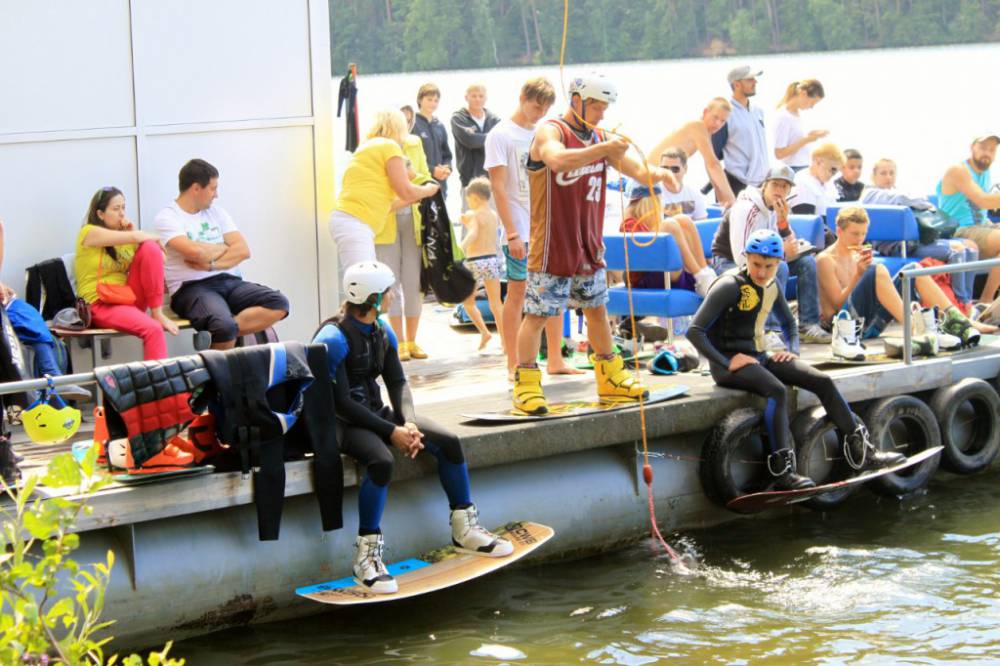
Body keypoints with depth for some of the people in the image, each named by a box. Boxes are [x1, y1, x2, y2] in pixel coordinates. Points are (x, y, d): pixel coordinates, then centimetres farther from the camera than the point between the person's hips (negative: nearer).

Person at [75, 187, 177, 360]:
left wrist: (132, 234, -3)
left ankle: (157, 313, -17)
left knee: (150, 247, -16)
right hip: (100, 305, -7)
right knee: (153, 329, -33)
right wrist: (159, 239, -1)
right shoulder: (89, 232, -8)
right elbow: (137, 237, -19)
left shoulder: (124, 234, 14)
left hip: (128, 297, 7)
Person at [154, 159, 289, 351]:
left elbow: (243, 250, 6)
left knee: (278, 303, -20)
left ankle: (219, 335, -24)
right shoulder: (167, 218, -2)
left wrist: (210, 264, -10)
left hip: (229, 282, 7)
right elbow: (194, 251, -18)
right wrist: (226, 248, 1)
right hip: (193, 288, -7)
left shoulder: (217, 212, 18)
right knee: (224, 326, -38)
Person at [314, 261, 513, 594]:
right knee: (381, 461, -37)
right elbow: (342, 402, -22)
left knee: (449, 442, -3)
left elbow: (397, 383, 6)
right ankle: (366, 555, -28)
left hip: (377, 412, 8)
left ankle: (464, 530, 12)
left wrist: (409, 423, -14)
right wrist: (392, 432, -22)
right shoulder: (334, 339, -19)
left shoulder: (383, 334, 8)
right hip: (343, 422, -8)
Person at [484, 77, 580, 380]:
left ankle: (555, 360, 14)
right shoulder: (501, 135, -6)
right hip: (521, 230, -6)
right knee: (517, 292, -1)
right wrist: (512, 233, -15)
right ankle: (513, 365, 5)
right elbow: (498, 187, -10)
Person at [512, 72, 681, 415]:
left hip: (590, 244, 8)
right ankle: (526, 385, -3)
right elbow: (557, 160, -34)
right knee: (537, 312, -6)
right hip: (552, 245, -8)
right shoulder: (550, 131, -11)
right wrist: (601, 150, -44)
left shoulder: (601, 138, 11)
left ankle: (610, 377, 29)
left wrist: (658, 174, -12)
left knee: (597, 308, 17)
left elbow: (635, 169, 10)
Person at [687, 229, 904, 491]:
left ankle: (861, 451, 3)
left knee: (823, 382, -4)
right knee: (777, 391, -34)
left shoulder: (772, 287, 10)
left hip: (759, 358, 8)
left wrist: (793, 350, 8)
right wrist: (726, 362, -24)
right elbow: (695, 331, -19)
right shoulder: (730, 287, -14)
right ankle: (783, 472, -37)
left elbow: (788, 323, 28)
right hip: (729, 363, -8)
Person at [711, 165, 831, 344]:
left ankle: (808, 325, -7)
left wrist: (783, 222, -19)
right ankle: (772, 331, -33)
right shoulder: (746, 208, -23)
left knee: (806, 261, -5)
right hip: (728, 264, -8)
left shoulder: (777, 209, 3)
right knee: (779, 268, -32)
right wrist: (781, 251, -22)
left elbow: (792, 251, -3)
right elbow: (742, 258, -30)